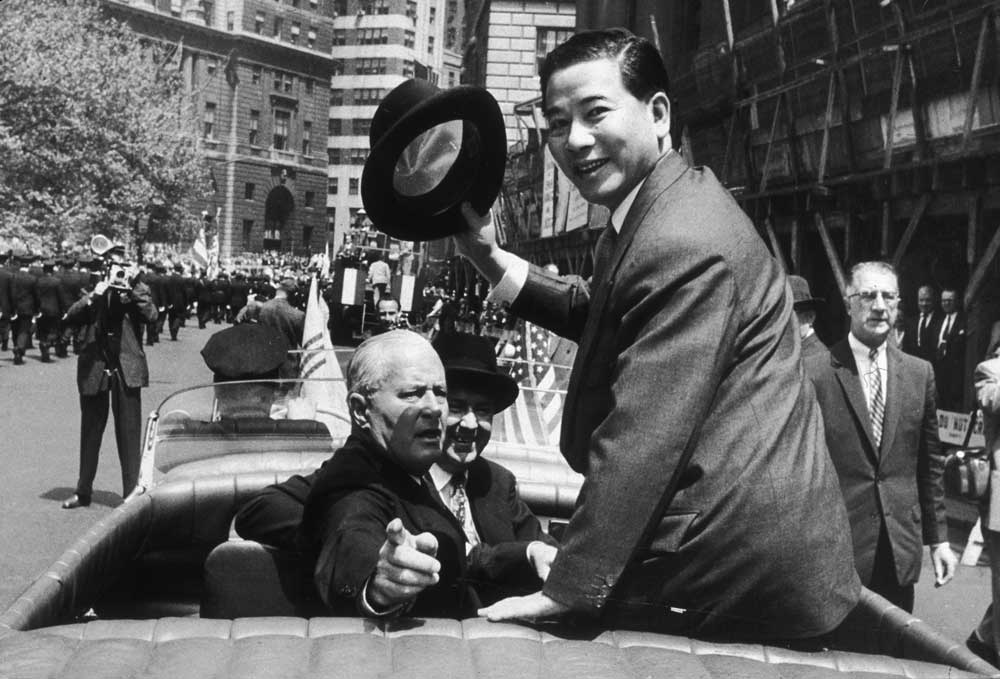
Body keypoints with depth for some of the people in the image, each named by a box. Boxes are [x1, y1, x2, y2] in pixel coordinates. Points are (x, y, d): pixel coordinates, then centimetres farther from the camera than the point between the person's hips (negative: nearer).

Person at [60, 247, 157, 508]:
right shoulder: (94, 290, 7)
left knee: (129, 433, -2)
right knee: (90, 432, 12)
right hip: (94, 368, 2)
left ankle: (132, 493, 3)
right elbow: (70, 317, -5)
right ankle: (83, 491, 23)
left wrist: (132, 290, -18)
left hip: (126, 368, -2)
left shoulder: (137, 289, 5)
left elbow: (151, 315, -12)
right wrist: (94, 296, -17)